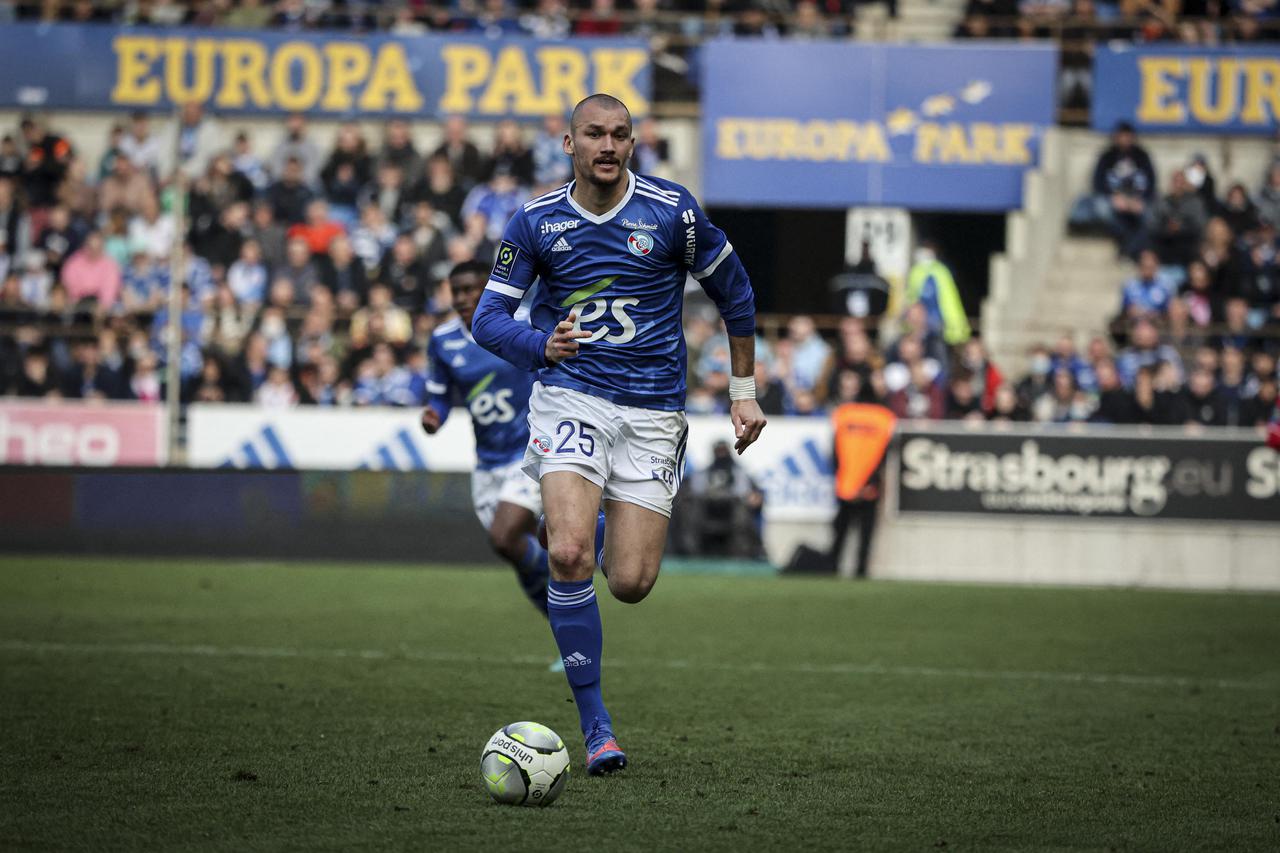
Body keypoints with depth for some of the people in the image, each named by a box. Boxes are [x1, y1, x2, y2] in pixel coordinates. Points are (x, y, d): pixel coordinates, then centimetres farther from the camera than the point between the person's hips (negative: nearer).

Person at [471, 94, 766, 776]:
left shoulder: (672, 212, -3)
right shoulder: (536, 222, 0)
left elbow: (734, 292, 9)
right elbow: (488, 317, 0)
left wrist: (744, 392, 11)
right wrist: (542, 346, -21)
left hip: (652, 410, 0)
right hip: (570, 397, 0)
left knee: (631, 584, -7)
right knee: (569, 555, -23)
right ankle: (595, 725, -11)